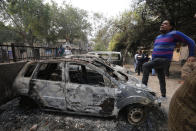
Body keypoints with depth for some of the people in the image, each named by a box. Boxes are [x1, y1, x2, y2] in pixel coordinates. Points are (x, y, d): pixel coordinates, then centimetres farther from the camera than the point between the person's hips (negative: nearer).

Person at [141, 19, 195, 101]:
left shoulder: (174, 34, -5)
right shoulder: (158, 37, 16)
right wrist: (152, 60, 22)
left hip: (164, 60, -7)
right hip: (156, 60, 7)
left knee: (145, 66, -25)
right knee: (161, 79, 13)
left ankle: (143, 85, -19)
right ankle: (163, 96, 26)